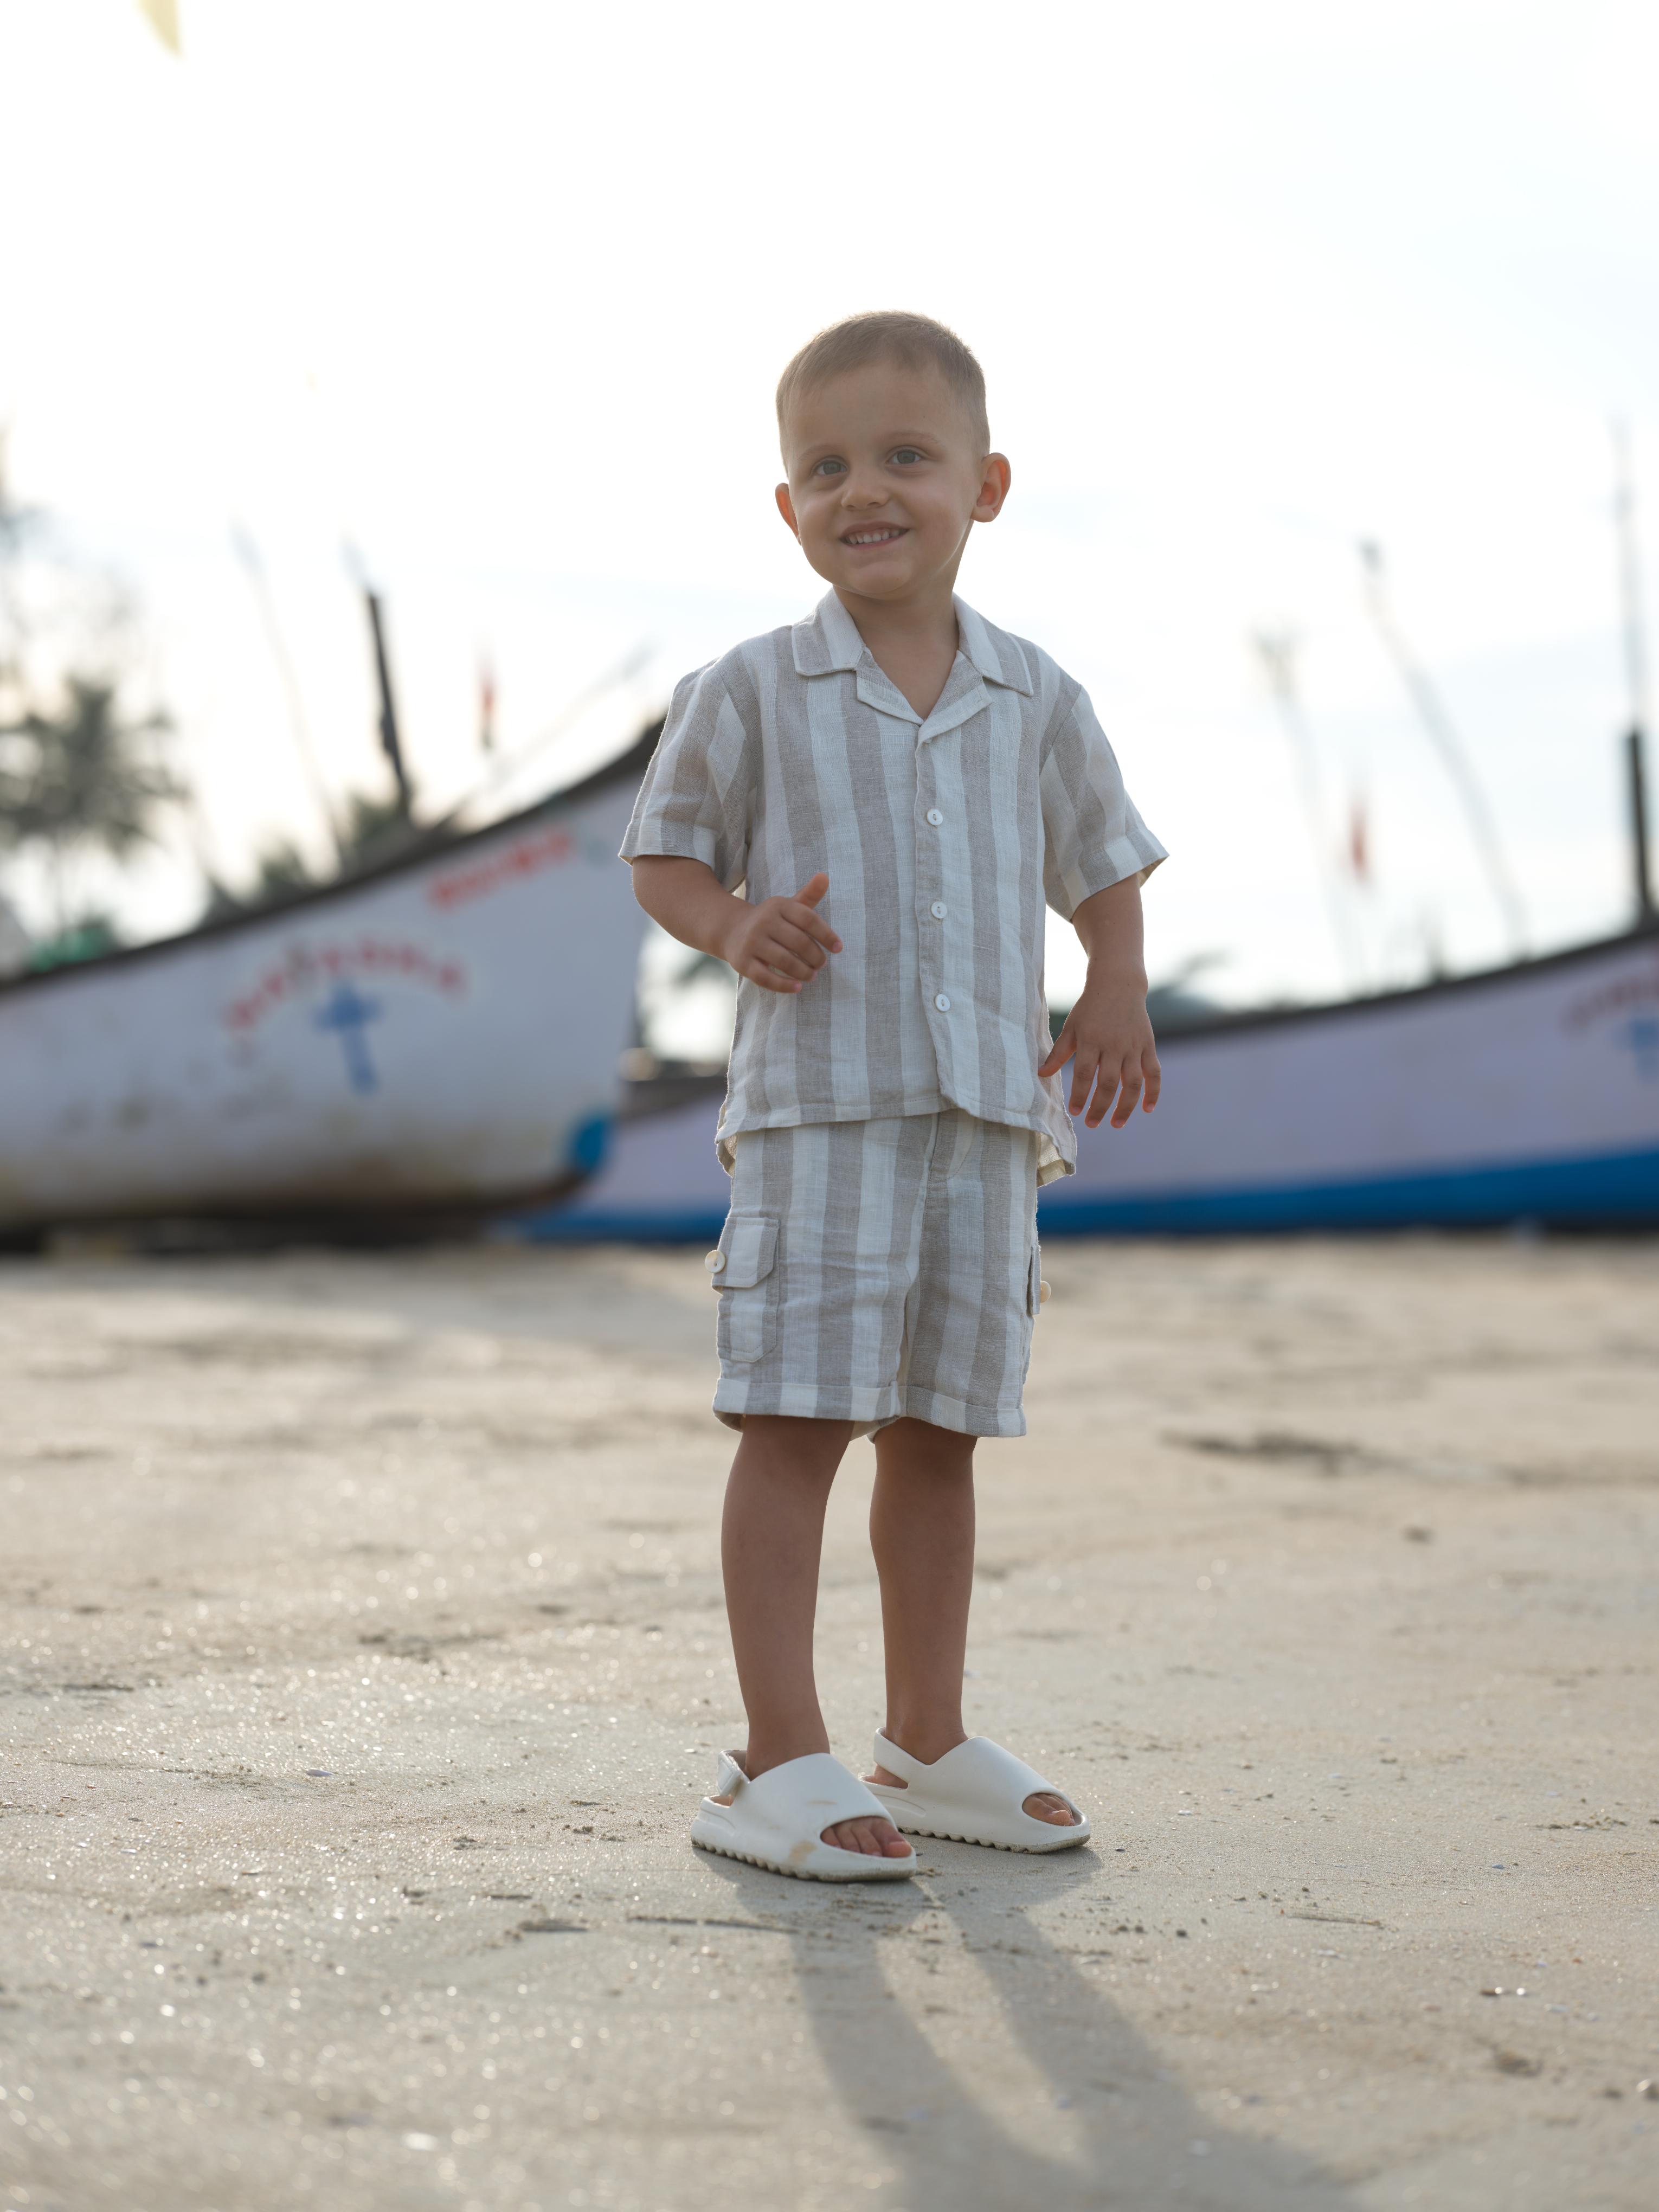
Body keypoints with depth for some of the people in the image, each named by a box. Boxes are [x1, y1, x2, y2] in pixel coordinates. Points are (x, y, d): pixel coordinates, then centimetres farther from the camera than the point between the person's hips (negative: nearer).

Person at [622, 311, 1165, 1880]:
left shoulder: (1036, 702, 8)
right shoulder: (751, 694, -1)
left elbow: (1102, 860, 20)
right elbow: (663, 857, 4)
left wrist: (1117, 991, 3)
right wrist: (739, 926, -16)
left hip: (986, 1109, 4)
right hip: (816, 1106, -4)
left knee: (939, 1434, 12)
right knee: (795, 1424, -7)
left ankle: (927, 1747, 23)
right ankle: (780, 1763, -1)